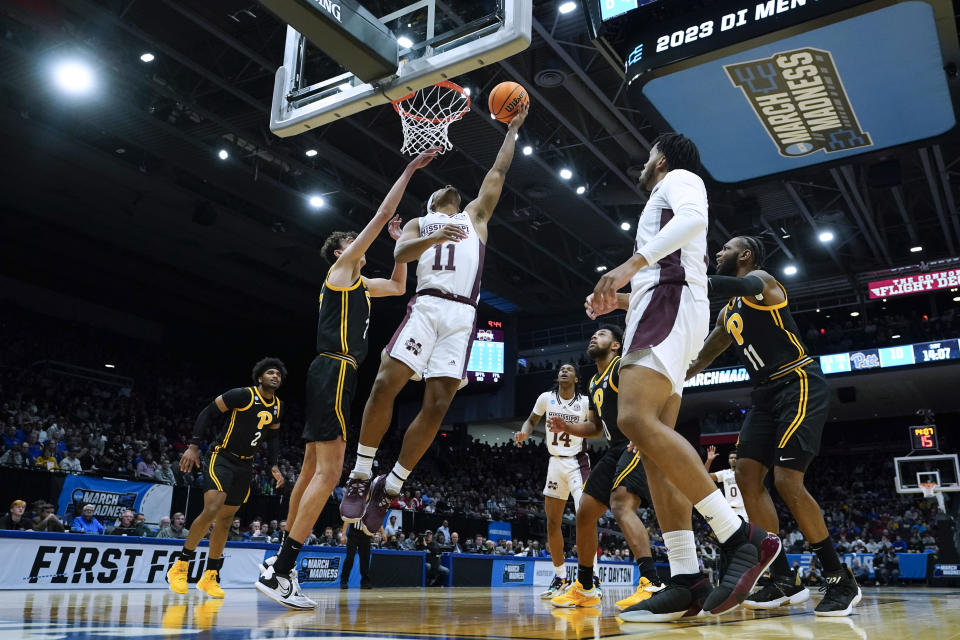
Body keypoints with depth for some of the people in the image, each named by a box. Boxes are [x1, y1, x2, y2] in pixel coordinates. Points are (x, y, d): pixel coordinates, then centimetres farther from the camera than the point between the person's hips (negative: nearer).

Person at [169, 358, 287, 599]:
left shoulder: (277, 407, 6)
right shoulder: (243, 395, -14)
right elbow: (208, 413, -11)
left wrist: (273, 466, 11)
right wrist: (194, 446, -17)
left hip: (245, 466, 6)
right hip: (221, 458, -6)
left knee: (226, 519, 8)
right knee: (212, 509, -22)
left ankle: (209, 577, 17)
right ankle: (179, 567, -6)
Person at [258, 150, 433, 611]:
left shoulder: (359, 283, 24)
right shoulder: (340, 270, 0)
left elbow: (398, 287, 38)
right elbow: (381, 215, -3)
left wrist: (399, 243, 31)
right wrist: (409, 171, 3)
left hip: (333, 375, 10)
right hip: (334, 371, -10)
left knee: (313, 469, 12)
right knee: (328, 472, -15)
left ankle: (279, 562, 20)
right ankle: (279, 572, -15)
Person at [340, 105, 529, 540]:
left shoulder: (475, 216, 30)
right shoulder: (418, 224, 24)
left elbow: (499, 170, 29)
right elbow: (400, 253, 2)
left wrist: (513, 128, 35)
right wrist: (434, 237, -16)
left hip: (462, 315, 1)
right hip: (427, 305, -1)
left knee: (437, 406, -8)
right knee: (385, 385, -19)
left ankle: (389, 488, 2)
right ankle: (360, 476, -4)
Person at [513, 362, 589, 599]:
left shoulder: (585, 402, -6)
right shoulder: (546, 398, 0)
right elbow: (532, 420, 12)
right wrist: (523, 433, -8)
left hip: (578, 462, -4)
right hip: (555, 463, 4)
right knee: (552, 522, 7)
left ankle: (592, 578, -16)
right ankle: (560, 577, 21)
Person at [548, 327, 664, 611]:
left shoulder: (623, 367, -6)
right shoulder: (594, 383, 21)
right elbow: (596, 427, 28)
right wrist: (567, 427, 10)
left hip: (640, 444, -10)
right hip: (616, 449, 10)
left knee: (621, 504, -30)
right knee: (584, 514, 8)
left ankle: (651, 584, -33)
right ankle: (584, 588, 21)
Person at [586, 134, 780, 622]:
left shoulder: (679, 178, 9)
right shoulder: (665, 201, 36)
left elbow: (694, 218, -17)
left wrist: (630, 265, -25)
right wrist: (619, 301, 27)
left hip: (670, 303, -10)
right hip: (659, 306, 10)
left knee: (636, 419, -28)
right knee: (654, 440, -3)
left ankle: (740, 537, -27)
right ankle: (686, 580, -9)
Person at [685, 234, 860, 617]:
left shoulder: (759, 279, -7)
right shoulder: (728, 313, 20)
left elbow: (739, 286, -34)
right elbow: (700, 360, 26)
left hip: (799, 385, -9)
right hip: (767, 394, 9)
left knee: (787, 481, -17)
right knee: (747, 476, -3)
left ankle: (841, 581, -1)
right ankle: (783, 582, 2)